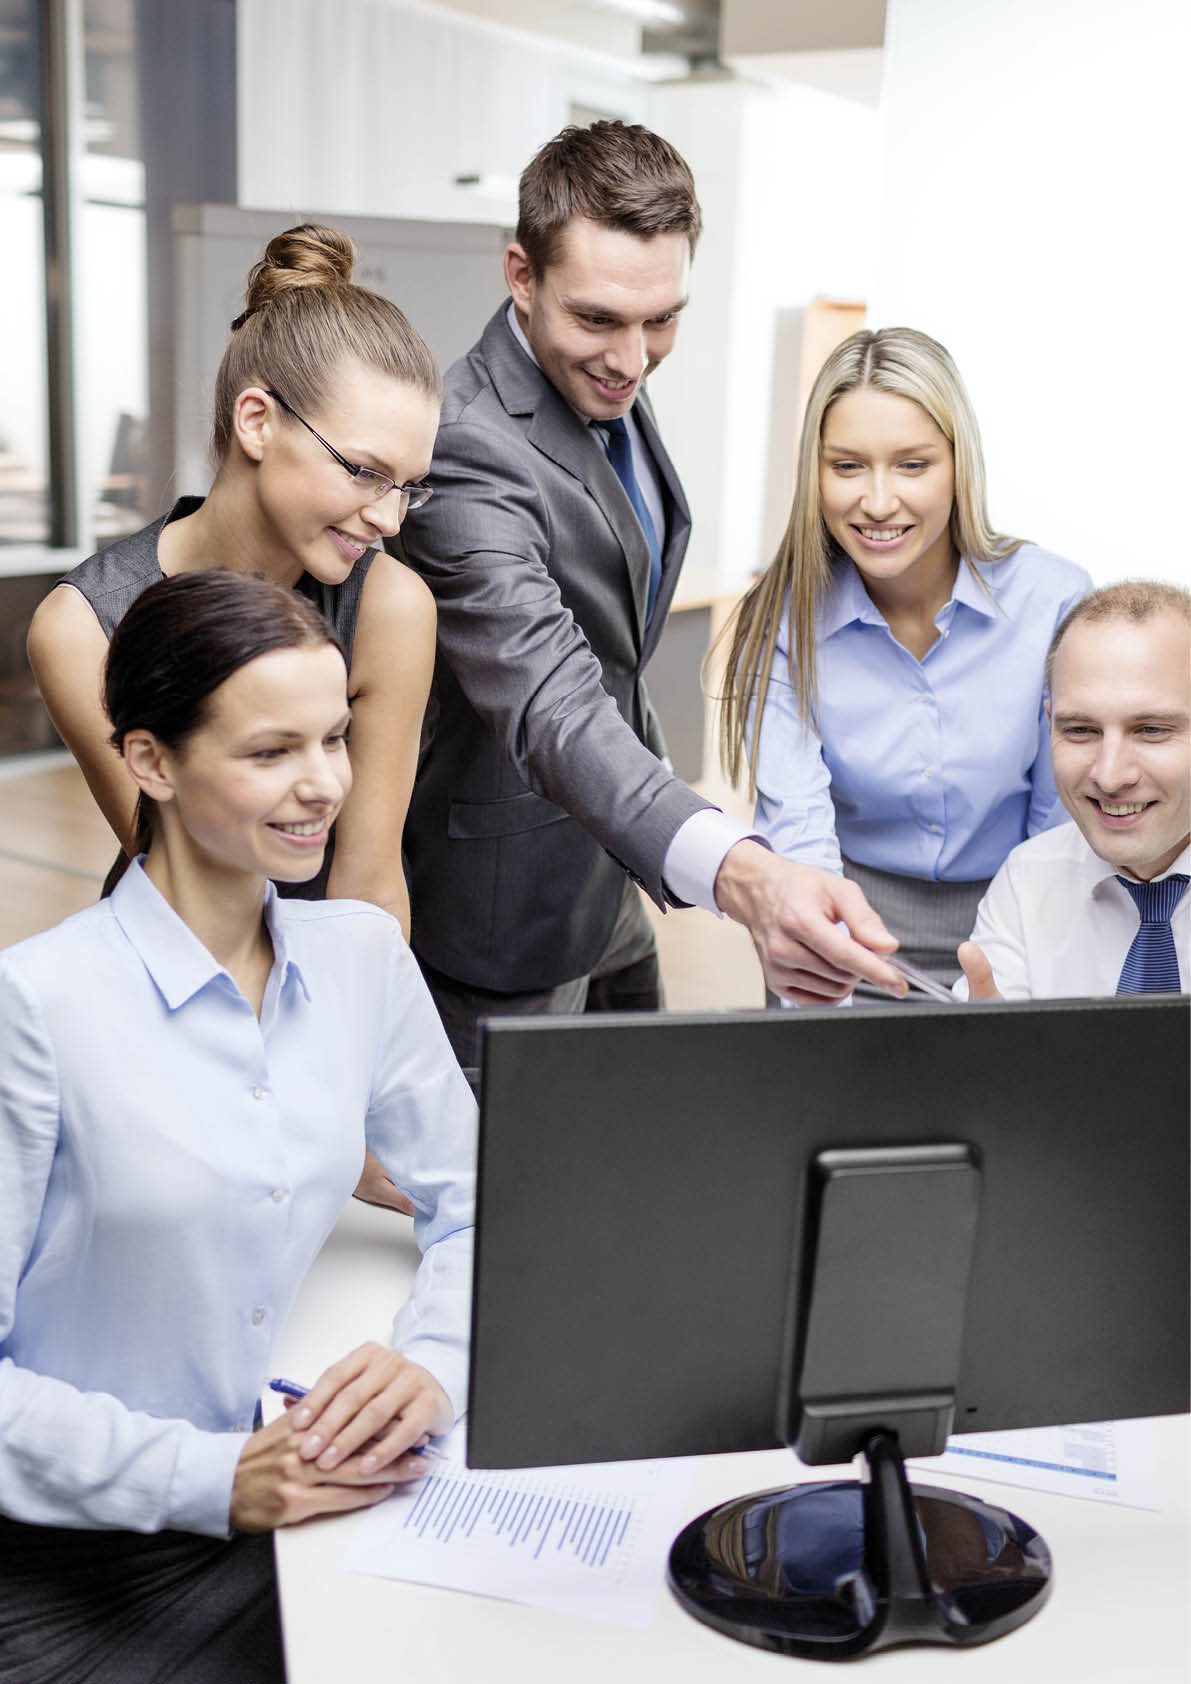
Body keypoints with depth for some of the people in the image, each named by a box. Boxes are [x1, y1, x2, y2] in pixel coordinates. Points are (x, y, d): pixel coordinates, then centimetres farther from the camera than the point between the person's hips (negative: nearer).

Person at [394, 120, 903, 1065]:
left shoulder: (608, 386, 0)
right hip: (503, 909, -9)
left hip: (607, 876, 9)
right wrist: (739, 875, -58)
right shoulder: (468, 453, -30)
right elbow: (549, 708, -44)